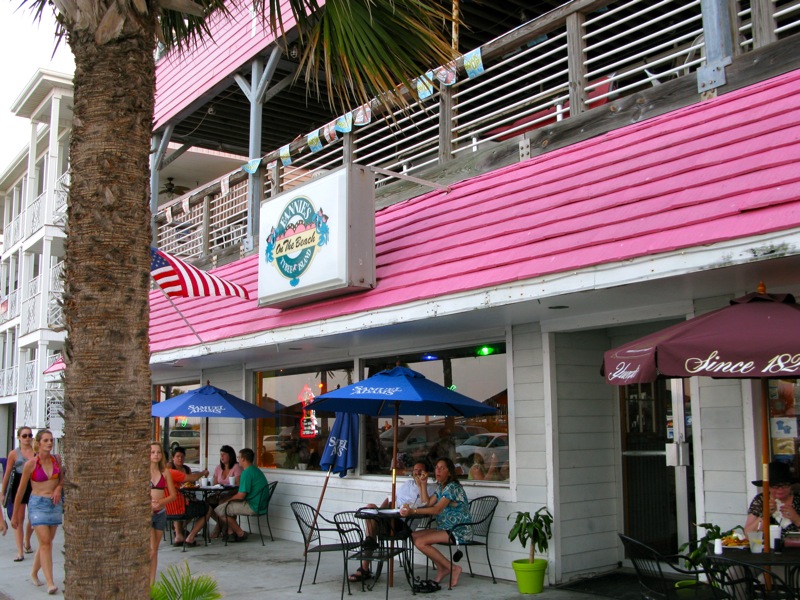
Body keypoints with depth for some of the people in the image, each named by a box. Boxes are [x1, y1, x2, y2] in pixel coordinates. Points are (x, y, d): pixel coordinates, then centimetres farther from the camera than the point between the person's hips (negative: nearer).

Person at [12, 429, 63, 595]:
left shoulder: (56, 459, 3)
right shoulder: (30, 464, -7)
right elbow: (21, 491, 0)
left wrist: (58, 488, -6)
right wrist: (15, 515, 5)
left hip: (55, 504, 4)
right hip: (37, 504, -4)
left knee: (46, 542, 12)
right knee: (45, 542, -14)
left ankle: (34, 573, 35)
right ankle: (50, 583, -17)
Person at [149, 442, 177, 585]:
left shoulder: (165, 472, 4)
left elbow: (173, 495, 4)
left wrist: (160, 502, -13)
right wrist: (147, 503, -20)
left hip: (160, 513, 4)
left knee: (155, 550, 9)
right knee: (151, 549, -12)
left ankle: (151, 583, 17)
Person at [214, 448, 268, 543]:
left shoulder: (247, 472, -17)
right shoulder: (256, 470, 15)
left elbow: (241, 496, -19)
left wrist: (228, 500, -1)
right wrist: (229, 499, 16)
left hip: (252, 507, -11)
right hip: (259, 505, 11)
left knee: (219, 511, -6)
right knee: (229, 505, 26)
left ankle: (240, 533, 1)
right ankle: (231, 533, 15)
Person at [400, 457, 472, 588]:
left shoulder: (452, 487, -15)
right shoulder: (441, 487, 15)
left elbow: (436, 509, -25)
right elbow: (427, 503, 10)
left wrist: (412, 511, -31)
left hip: (459, 531, -10)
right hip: (446, 528, 10)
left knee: (420, 542, -21)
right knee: (414, 536, 2)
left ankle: (453, 568, -11)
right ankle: (442, 569, 4)